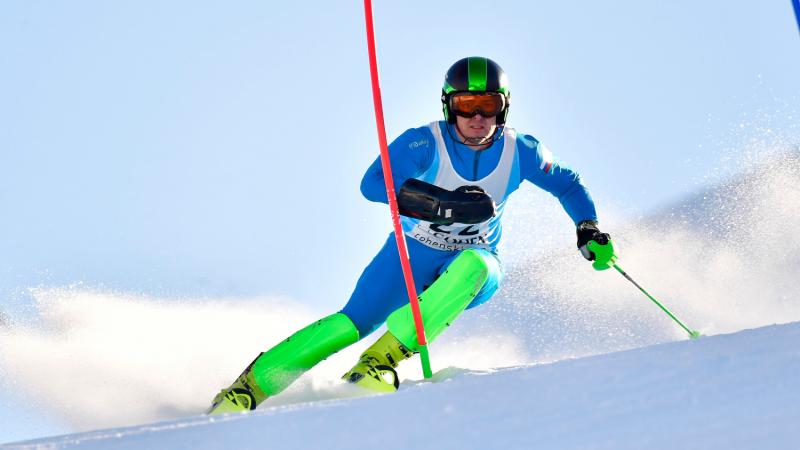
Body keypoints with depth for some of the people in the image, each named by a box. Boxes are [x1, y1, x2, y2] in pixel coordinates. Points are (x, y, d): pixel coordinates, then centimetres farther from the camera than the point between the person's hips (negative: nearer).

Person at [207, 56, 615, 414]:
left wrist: (589, 229, -6)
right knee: (355, 322, -24)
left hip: (471, 273, 2)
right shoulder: (425, 142, -18)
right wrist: (449, 203, -41)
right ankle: (251, 384, -12)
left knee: (474, 264, -36)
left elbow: (567, 184, 11)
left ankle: (384, 358, -36)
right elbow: (373, 184, -33)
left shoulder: (520, 152, -8)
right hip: (411, 256, -2)